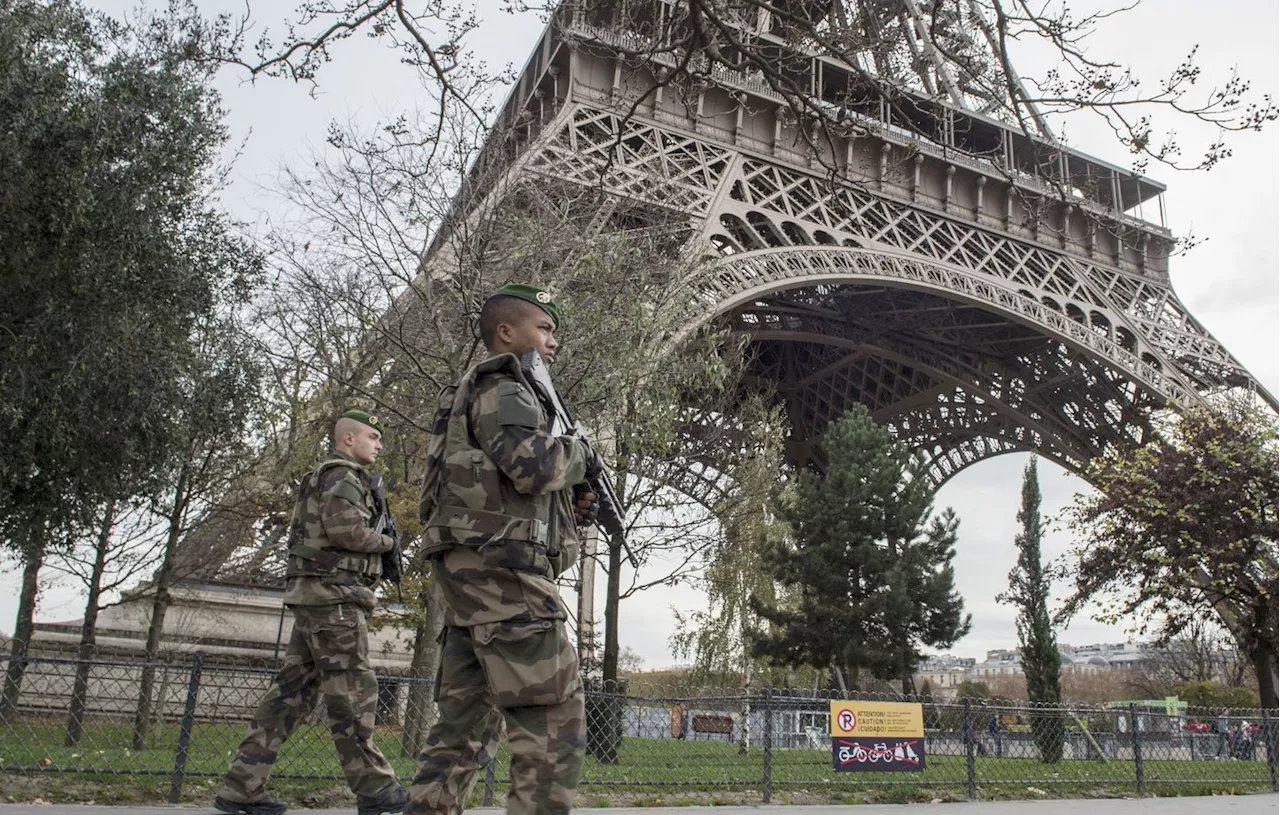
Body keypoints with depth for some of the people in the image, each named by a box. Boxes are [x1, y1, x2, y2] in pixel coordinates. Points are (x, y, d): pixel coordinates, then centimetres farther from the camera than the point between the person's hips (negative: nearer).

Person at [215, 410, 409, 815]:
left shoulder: (326, 479, 26)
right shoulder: (342, 475, -6)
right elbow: (347, 531, -19)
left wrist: (364, 589, 15)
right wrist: (387, 541, -4)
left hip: (317, 597, 10)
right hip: (332, 593, -10)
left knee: (293, 690, 6)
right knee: (352, 689, -7)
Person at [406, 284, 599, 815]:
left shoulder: (473, 395, 28)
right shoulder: (501, 386, -3)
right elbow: (534, 465, -22)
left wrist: (571, 506, 11)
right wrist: (579, 455, -1)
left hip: (466, 573, 10)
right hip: (500, 570, -10)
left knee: (463, 727, 9)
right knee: (555, 723, -9)